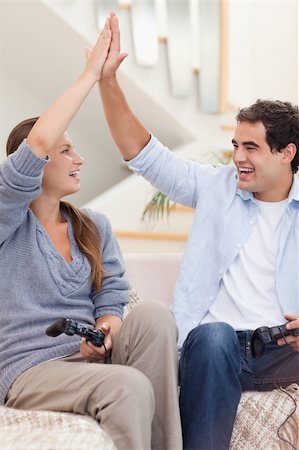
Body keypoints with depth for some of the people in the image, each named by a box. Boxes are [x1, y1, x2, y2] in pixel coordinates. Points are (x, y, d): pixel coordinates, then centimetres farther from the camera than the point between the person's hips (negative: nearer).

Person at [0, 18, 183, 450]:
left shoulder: (94, 227, 16)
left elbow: (112, 296, 10)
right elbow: (39, 143, -20)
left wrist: (104, 332, -14)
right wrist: (91, 73, -15)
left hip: (89, 356, 5)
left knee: (154, 315, -26)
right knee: (130, 387, -33)